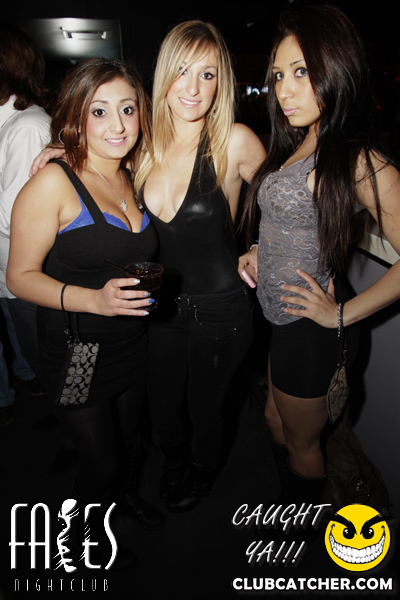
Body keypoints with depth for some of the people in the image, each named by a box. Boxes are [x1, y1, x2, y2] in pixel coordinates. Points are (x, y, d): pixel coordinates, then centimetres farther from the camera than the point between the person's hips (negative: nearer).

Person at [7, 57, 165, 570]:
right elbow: (20, 276, -18)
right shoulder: (54, 184, -18)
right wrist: (96, 300, -31)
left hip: (133, 347, 6)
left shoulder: (131, 180, 4)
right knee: (100, 459, 12)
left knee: (131, 436, 25)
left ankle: (128, 498, 57)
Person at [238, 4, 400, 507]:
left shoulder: (359, 161, -20)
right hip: (279, 315, 8)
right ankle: (286, 492, 54)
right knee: (276, 421, 26)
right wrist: (259, 253, 4)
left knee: (301, 443, 17)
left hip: (309, 328, -8)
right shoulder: (294, 145, 6)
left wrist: (343, 314, -17)